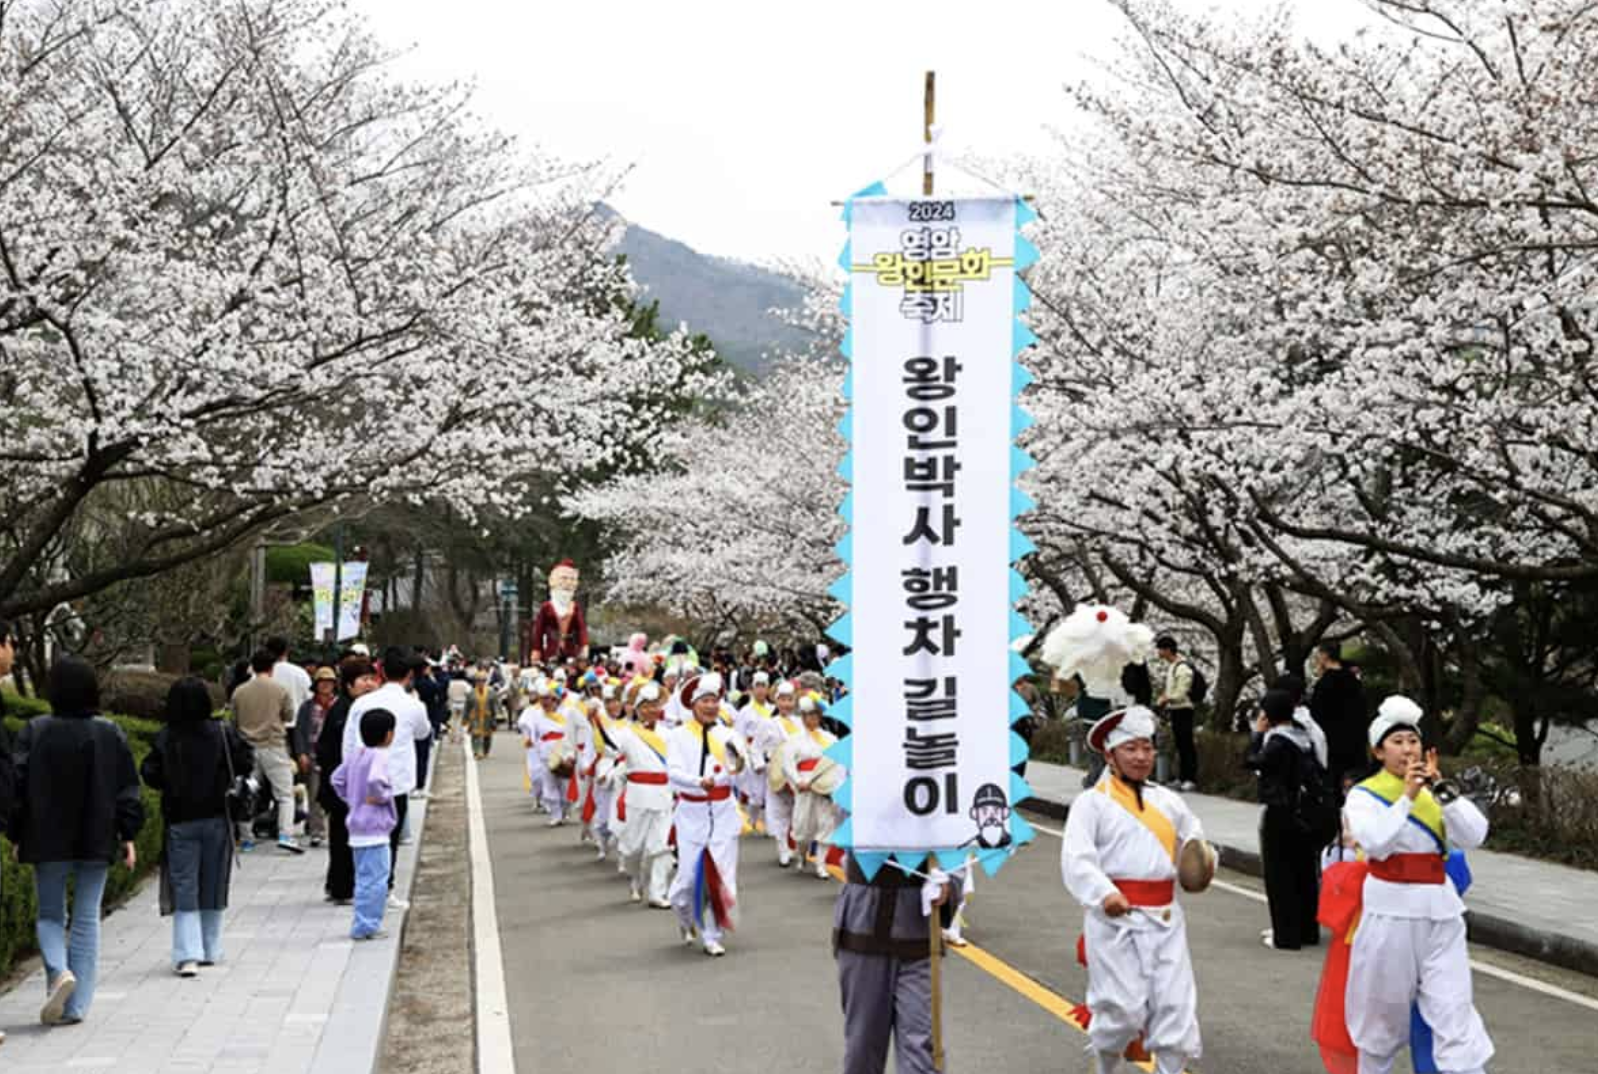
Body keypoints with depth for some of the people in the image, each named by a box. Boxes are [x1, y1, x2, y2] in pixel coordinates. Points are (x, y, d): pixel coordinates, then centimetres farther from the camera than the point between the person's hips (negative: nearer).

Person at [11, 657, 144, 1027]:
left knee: (49, 915, 15)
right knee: (86, 919, 8)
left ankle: (59, 971, -13)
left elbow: (20, 786, -5)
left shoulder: (34, 731, -6)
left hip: (48, 842, -1)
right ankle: (76, 1005, 6)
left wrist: (18, 837, 4)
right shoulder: (110, 733, -1)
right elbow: (128, 789, 0)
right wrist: (128, 836, 6)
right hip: (96, 843, 1)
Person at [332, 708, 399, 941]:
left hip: (358, 826, 9)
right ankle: (366, 926, -4)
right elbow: (375, 781, -35)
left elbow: (338, 778, 18)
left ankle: (363, 925, 22)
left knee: (364, 877, 17)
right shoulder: (380, 756, -17)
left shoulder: (358, 753, 10)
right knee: (376, 878, -5)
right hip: (375, 828, -9)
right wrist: (383, 796, -17)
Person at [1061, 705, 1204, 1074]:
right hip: (1116, 917, -5)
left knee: (1175, 1005, 1)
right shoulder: (1092, 802, -2)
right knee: (1124, 1008, -4)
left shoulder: (1168, 800, 15)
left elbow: (1195, 839, 22)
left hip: (1164, 918, 5)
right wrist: (1103, 894, -28)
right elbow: (1076, 859, -12)